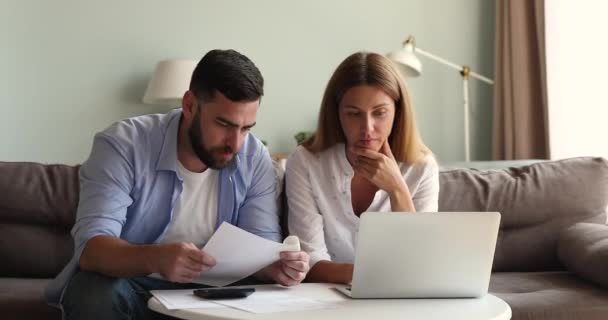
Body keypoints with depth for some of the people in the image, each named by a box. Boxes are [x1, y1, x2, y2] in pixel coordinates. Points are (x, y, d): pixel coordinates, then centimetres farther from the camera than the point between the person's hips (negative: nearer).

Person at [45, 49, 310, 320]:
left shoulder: (255, 159, -8)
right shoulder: (122, 145, -19)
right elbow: (91, 247, -28)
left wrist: (276, 266, -32)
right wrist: (154, 258, -48)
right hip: (127, 283, -1)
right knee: (98, 296, -34)